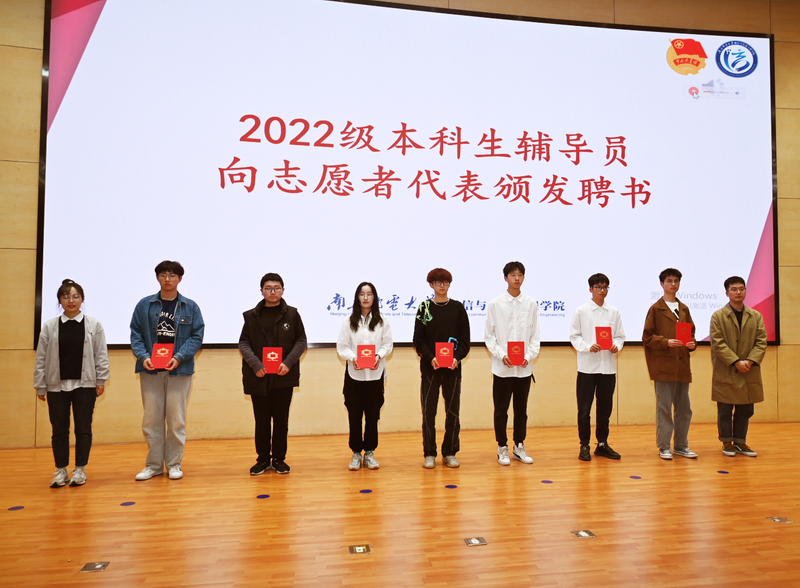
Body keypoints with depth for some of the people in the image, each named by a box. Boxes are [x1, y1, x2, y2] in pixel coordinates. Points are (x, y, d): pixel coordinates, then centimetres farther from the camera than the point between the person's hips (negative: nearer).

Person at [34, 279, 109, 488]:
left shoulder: (94, 325, 1)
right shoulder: (49, 326, 3)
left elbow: (101, 355, 1)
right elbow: (41, 358, 5)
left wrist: (101, 380, -3)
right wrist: (40, 385, 3)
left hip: (85, 385, -1)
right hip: (56, 385, 1)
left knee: (83, 429, 5)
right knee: (59, 430, 8)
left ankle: (80, 470, 16)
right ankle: (61, 470, 20)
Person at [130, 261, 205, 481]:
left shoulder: (190, 307, 4)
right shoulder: (144, 305, 7)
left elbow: (197, 335, 0)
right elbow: (135, 333, 6)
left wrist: (179, 357, -11)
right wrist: (142, 356, -10)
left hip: (179, 370, -1)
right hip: (150, 370, 1)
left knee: (177, 419, 3)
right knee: (151, 419, 6)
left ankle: (174, 464, 16)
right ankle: (153, 464, 18)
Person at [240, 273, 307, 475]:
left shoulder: (291, 314, 3)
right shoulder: (251, 316, 5)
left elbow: (301, 341, 2)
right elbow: (243, 343, 2)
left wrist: (288, 362, -11)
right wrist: (255, 364, -12)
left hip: (284, 376, 0)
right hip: (258, 377, 1)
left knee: (281, 420, 8)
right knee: (261, 420, 9)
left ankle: (279, 458, 20)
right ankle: (263, 459, 21)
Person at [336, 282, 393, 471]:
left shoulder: (382, 321, 4)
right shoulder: (349, 322, 2)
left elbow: (387, 344, 3)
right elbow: (342, 346, 1)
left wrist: (379, 355, -15)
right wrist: (352, 357, -17)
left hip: (375, 374, 0)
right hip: (354, 374, 0)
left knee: (373, 414, 5)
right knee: (354, 414, 3)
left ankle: (369, 452, 18)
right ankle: (356, 453, 15)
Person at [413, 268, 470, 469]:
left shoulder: (458, 308, 6)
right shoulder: (424, 308, 4)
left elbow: (465, 338, 3)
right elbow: (418, 339, 0)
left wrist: (457, 357, -13)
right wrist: (430, 358, -15)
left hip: (453, 367, 1)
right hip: (430, 367, -1)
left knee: (453, 411, 5)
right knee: (428, 411, 2)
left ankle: (450, 453, 19)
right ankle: (429, 454, 14)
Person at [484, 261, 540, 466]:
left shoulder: (531, 304, 4)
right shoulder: (495, 304, -1)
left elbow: (535, 335, 5)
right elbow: (489, 336, -1)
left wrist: (529, 356, -9)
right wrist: (501, 355, -13)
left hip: (524, 367, 2)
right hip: (502, 367, -2)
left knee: (521, 409, 11)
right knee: (501, 409, 5)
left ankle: (519, 446, 24)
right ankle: (502, 448, 17)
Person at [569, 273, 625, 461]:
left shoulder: (614, 312, 9)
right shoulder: (581, 311, 0)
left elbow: (620, 335, 11)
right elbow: (574, 336, -1)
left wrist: (617, 346, -10)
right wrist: (588, 347, -17)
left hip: (608, 366, 3)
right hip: (587, 366, -3)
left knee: (605, 408, 10)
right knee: (584, 408, 1)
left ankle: (602, 444, 22)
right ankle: (584, 446, 11)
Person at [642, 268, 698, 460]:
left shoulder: (684, 309, 16)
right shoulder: (656, 309, 1)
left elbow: (691, 332, 19)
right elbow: (647, 337, -4)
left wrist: (692, 343, -2)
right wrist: (666, 342, -18)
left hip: (682, 365, 5)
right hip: (663, 366, -5)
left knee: (684, 408, 10)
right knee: (664, 407, -1)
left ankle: (681, 446, 21)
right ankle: (664, 447, 7)